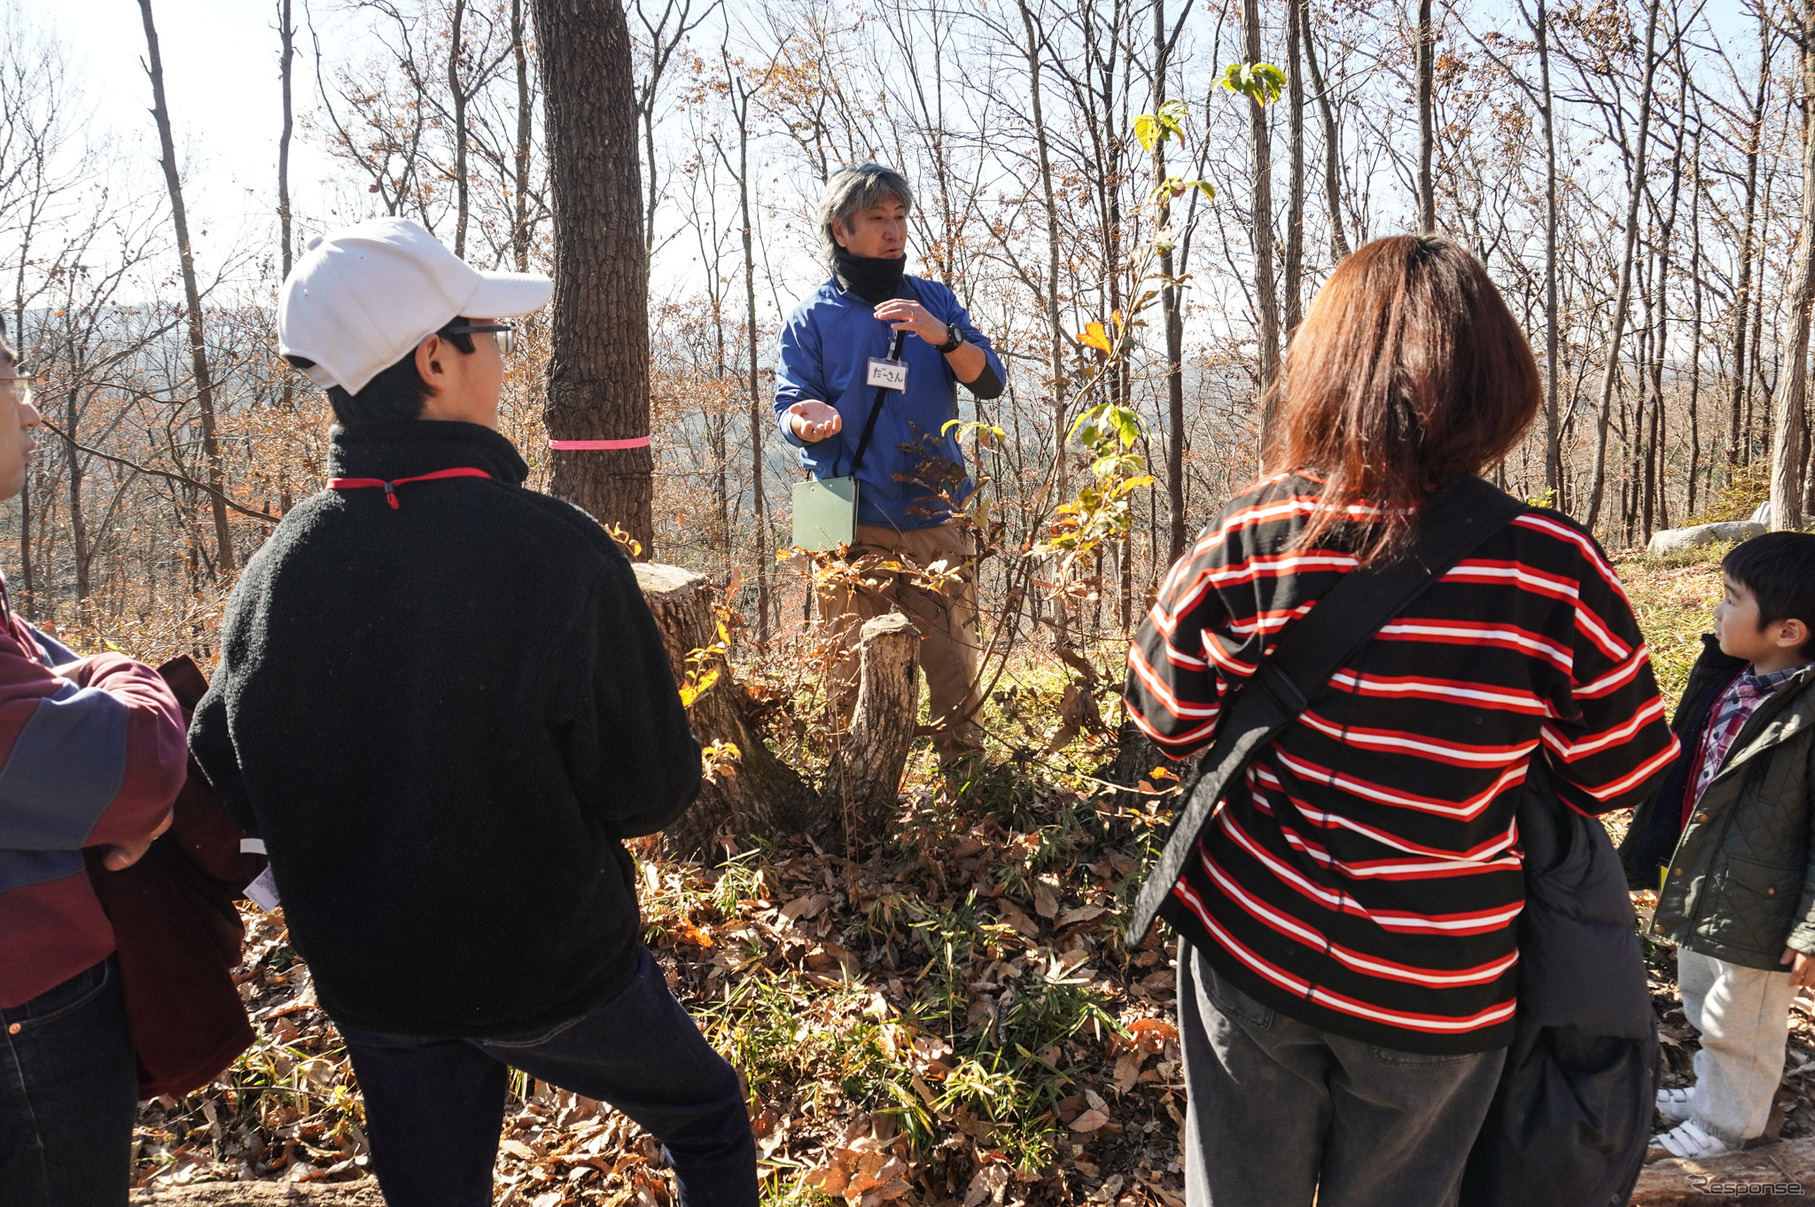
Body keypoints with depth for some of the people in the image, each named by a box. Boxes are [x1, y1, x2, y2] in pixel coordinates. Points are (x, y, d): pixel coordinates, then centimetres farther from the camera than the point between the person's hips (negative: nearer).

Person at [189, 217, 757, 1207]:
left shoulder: (277, 568, -10)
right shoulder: (554, 548, -24)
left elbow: (226, 782, 0)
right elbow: (653, 789, -20)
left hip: (373, 986, 5)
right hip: (553, 966, -4)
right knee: (708, 1119, 22)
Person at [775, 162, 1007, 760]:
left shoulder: (933, 299, 12)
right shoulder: (812, 316, 5)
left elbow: (990, 381, 5)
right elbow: (788, 405, 1)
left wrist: (943, 337, -14)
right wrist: (808, 419, -23)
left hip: (937, 515, 2)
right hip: (854, 523, -2)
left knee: (953, 658, 2)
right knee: (856, 668, 1)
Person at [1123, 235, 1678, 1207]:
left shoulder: (1248, 540, -17)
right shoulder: (1553, 569, -19)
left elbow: (1167, 722, -4)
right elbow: (1617, 777, -5)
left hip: (1249, 953, 1)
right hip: (1441, 994, 0)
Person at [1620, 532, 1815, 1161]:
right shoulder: (1724, 678, -2)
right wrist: (1651, 849, 17)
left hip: (1757, 910, -8)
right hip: (1701, 886, 8)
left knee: (1740, 1027, 14)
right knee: (1703, 1007, 28)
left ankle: (1724, 1123, 36)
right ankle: (1708, 1093, 50)